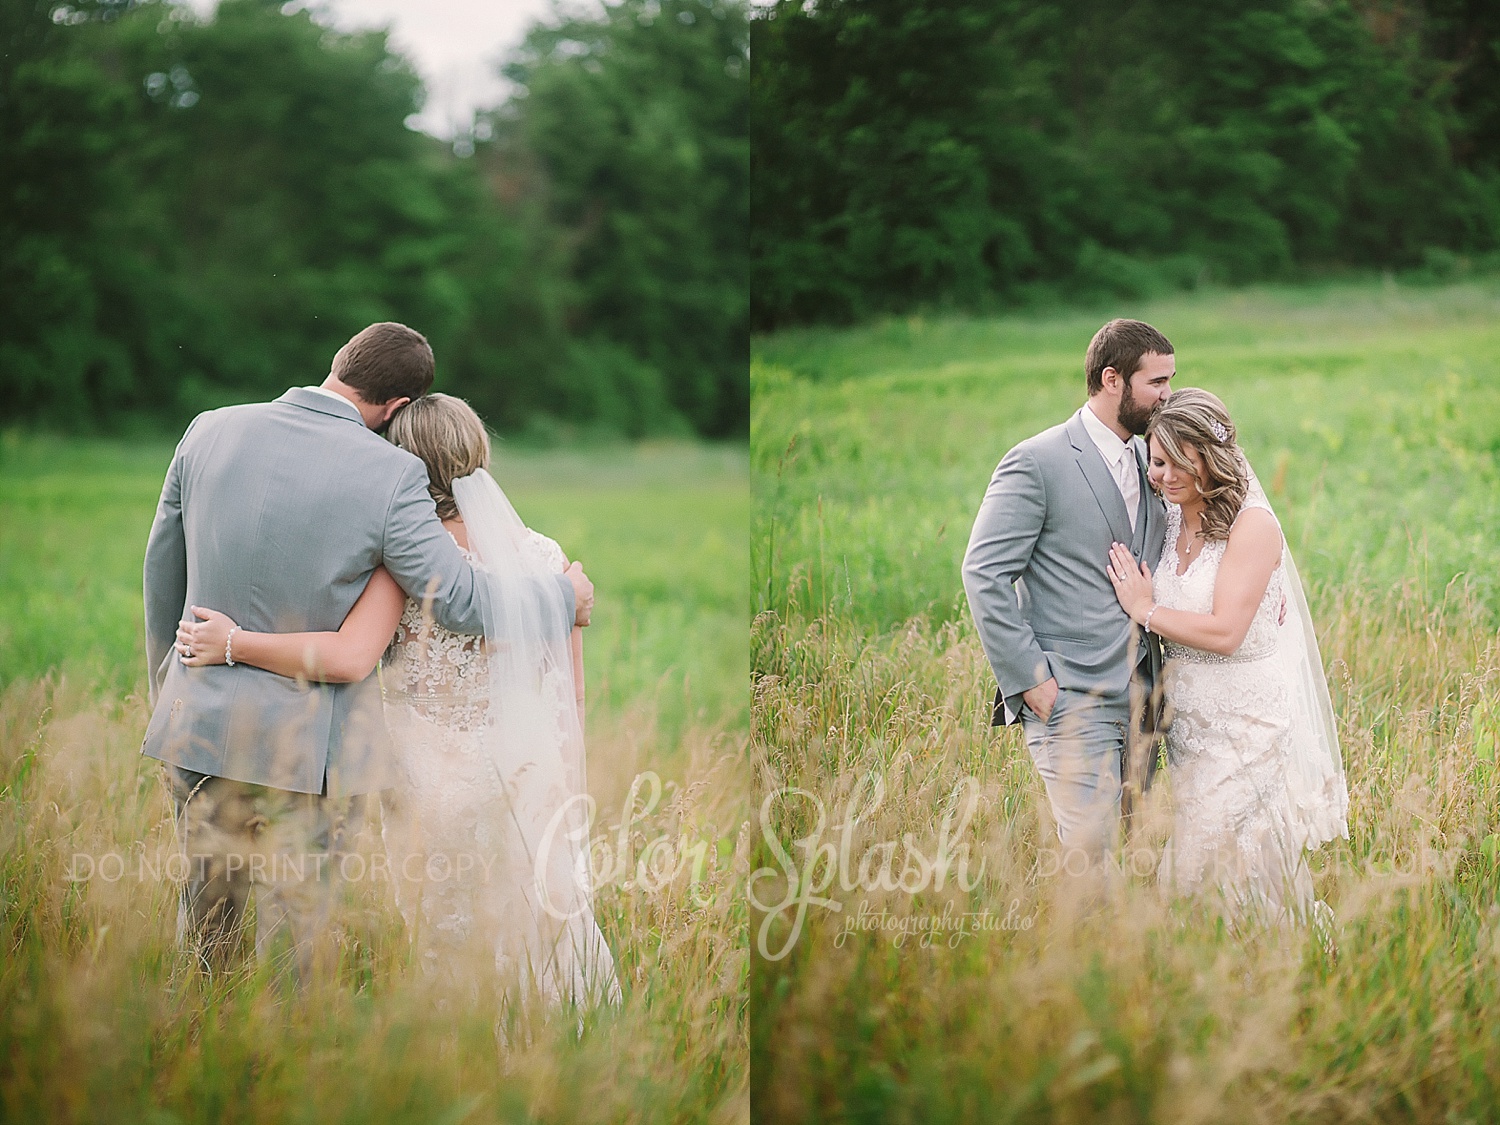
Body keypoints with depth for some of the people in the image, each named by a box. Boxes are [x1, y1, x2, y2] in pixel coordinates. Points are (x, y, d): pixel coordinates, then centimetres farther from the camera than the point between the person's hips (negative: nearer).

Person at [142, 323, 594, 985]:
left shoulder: (209, 432, -3)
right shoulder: (390, 475, -17)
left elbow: (162, 576, 8)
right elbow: (462, 602, -13)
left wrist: (166, 693, 23)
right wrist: (563, 597, 6)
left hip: (200, 724, 4)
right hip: (309, 747, -4)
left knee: (208, 902, 19)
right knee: (297, 925, 10)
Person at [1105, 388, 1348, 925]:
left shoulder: (1252, 524, -15)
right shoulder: (1173, 519, 7)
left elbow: (1225, 633, -21)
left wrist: (1146, 610, -12)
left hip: (1248, 717, -7)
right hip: (1191, 715, 7)